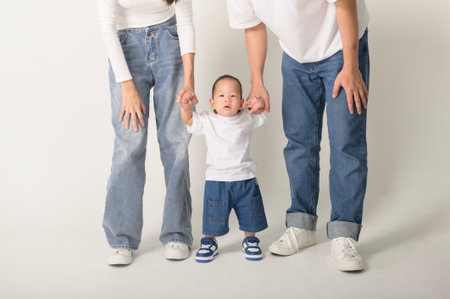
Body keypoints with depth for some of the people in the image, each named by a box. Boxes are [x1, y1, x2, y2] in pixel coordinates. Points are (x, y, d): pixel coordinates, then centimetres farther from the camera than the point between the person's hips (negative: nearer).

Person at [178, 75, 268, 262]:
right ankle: (209, 243, 29)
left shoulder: (247, 119, 0)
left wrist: (259, 104, -17)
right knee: (213, 219, 8)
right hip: (216, 179, -2)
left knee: (250, 216, 14)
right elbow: (188, 120, -11)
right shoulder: (207, 121, -4)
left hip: (245, 178, 2)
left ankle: (250, 241, 36)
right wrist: (186, 107, -33)